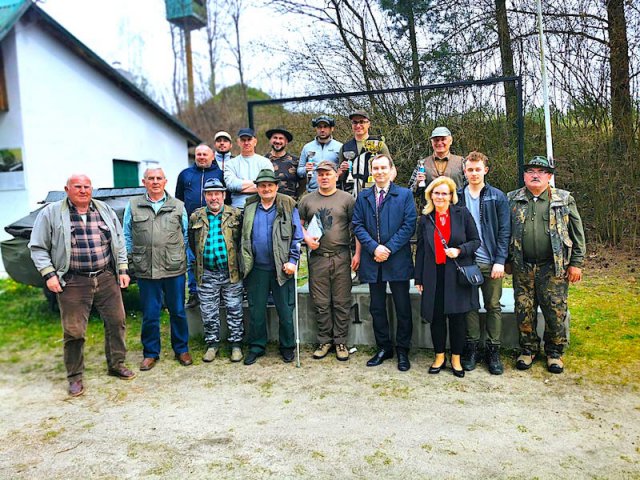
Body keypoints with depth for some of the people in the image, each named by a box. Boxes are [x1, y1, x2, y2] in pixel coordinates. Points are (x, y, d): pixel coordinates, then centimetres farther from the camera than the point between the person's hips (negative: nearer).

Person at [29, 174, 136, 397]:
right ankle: (75, 377, 19)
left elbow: (119, 242, 15)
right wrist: (49, 274, -8)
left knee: (116, 322, 8)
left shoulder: (105, 210, 10)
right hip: (73, 283, -3)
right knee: (74, 332, 1)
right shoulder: (51, 213, -1)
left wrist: (123, 269, 9)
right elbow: (37, 248, 2)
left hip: (107, 278, 3)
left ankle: (116, 364, 27)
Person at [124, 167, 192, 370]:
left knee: (178, 312, 10)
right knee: (150, 315, 8)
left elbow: (186, 235, 10)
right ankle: (150, 353, 23)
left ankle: (181, 350, 26)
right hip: (146, 270, 0)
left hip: (174, 269, 0)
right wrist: (129, 261, 6)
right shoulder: (133, 206, 6)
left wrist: (183, 259, 5)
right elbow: (127, 236, 10)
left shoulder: (178, 206, 7)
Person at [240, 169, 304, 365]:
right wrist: (245, 263, 7)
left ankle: (287, 347, 22)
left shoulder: (288, 207, -1)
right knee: (256, 310, 11)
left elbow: (297, 236, -3)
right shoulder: (249, 208, 8)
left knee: (285, 310, 6)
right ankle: (256, 346, 25)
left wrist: (292, 260, -10)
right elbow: (244, 237, 12)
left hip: (281, 268, -2)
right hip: (257, 268, 3)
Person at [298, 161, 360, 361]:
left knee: (341, 302, 3)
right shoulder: (307, 200, 10)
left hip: (341, 258, -2)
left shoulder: (347, 199, 3)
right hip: (317, 258, 2)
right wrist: (307, 238, -6)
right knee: (321, 303, 7)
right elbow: (299, 224, 14)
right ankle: (324, 341, 20)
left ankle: (340, 342, 15)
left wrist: (357, 253, -7)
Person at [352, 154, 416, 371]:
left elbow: (409, 225, -6)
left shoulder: (405, 194, 1)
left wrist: (389, 248, -14)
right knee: (377, 307, 11)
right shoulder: (363, 196, 10)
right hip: (372, 260, 3)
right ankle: (383, 348, 25)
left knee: (403, 308, 5)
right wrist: (374, 247, -11)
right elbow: (357, 225, 3)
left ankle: (402, 351, 18)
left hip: (398, 260, -3)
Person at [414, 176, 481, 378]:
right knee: (436, 317, 7)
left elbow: (475, 241, 3)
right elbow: (420, 250, 9)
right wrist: (418, 278, 8)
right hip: (434, 276, 2)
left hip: (457, 275, -2)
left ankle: (456, 359, 20)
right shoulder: (425, 219, 7)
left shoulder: (462, 214, 0)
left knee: (457, 317, 5)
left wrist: (459, 250, -17)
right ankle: (439, 357, 23)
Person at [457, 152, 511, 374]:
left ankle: (493, 350, 16)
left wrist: (500, 261, -9)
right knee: (469, 305, 8)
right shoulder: (457, 197, 5)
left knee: (493, 306, 6)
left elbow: (504, 231, -1)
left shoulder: (498, 197, 2)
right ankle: (471, 348, 20)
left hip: (491, 262, -1)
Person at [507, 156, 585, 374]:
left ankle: (554, 352, 23)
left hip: (554, 268, -1)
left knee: (555, 312, 4)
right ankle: (528, 349, 24)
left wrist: (576, 263, 1)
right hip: (522, 268, 1)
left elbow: (577, 233, 5)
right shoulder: (512, 200, 7)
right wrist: (506, 260, 4)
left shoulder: (564, 200, 4)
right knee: (524, 311, 7)